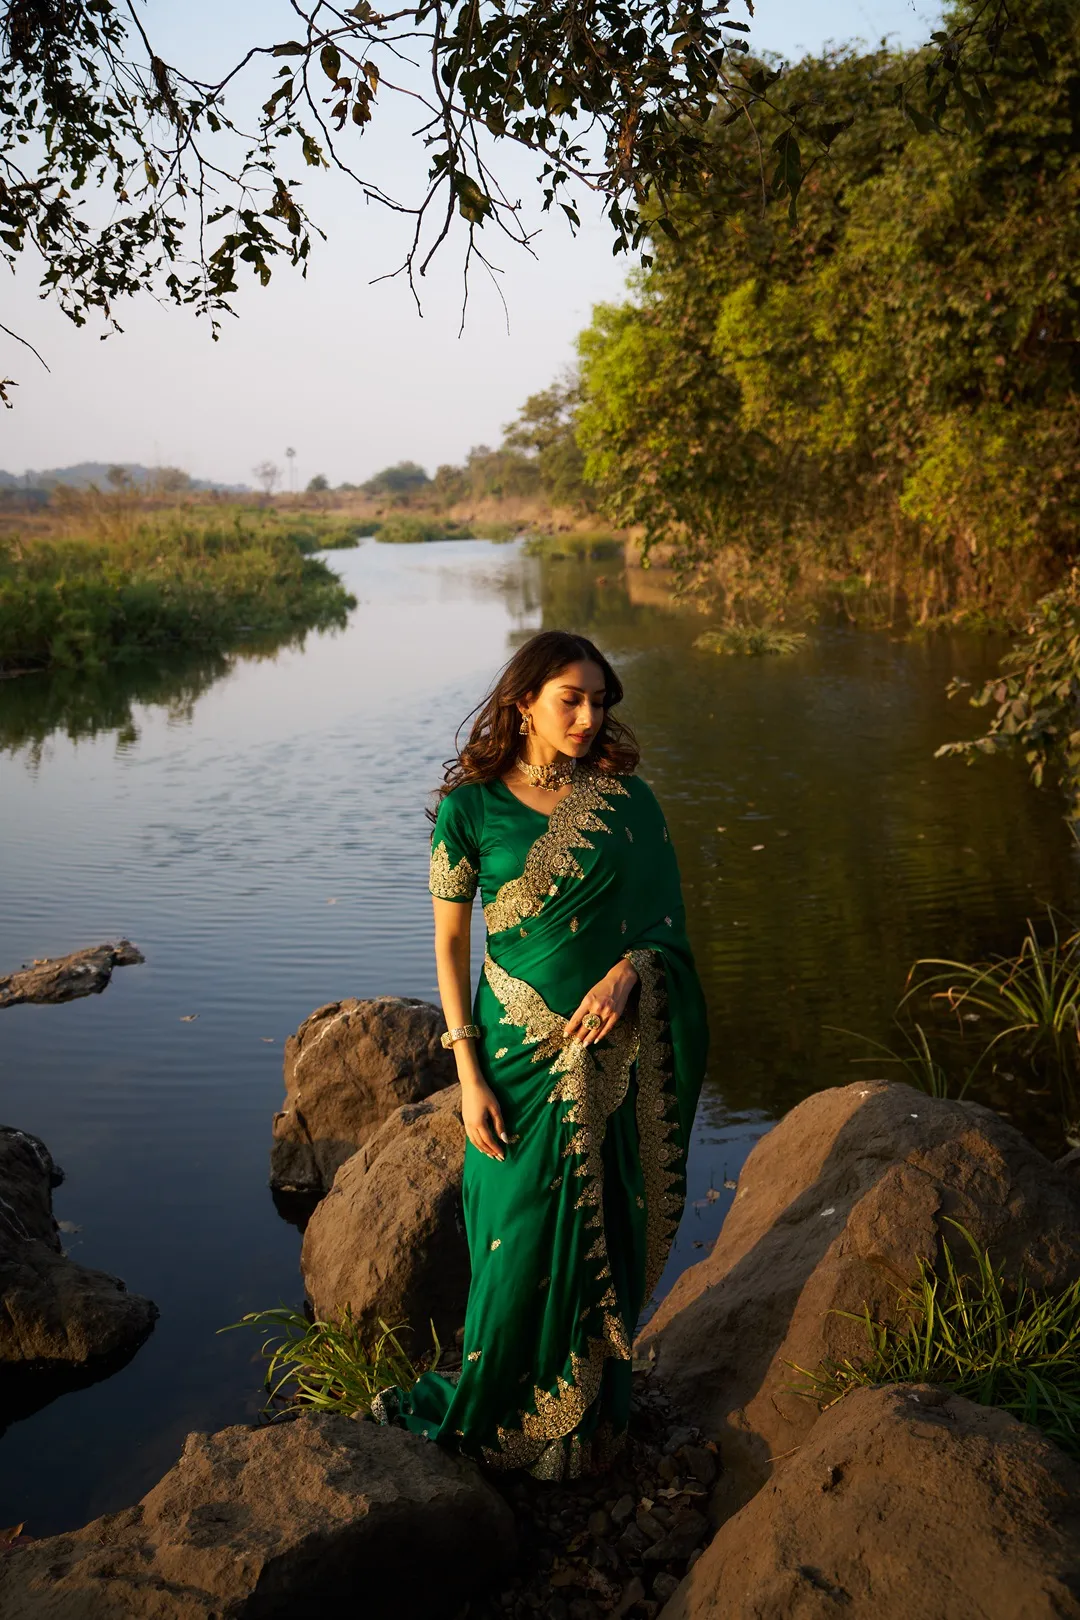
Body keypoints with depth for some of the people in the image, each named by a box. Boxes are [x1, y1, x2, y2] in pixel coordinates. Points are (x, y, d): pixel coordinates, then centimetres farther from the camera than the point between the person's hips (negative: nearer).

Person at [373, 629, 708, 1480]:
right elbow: (450, 943, -4)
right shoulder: (470, 807, -8)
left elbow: (665, 916, 3)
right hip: (523, 1050, -2)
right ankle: (501, 1407, 31)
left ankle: (590, 1408, 33)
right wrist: (468, 1075, -9)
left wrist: (626, 971, -19)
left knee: (603, 1228, 12)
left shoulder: (624, 798, -2)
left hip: (614, 1050, 2)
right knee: (521, 1234, 7)